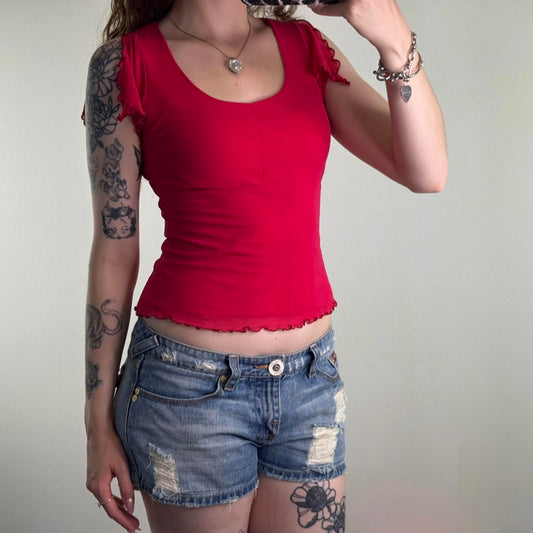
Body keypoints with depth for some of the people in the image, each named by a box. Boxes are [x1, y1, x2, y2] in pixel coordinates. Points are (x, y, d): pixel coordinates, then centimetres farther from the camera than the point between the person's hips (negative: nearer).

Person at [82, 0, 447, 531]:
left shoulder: (305, 44, 5)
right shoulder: (125, 63, -4)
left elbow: (425, 173, -3)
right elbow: (114, 250, -3)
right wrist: (98, 420, 0)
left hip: (312, 377, 4)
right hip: (190, 387, -3)